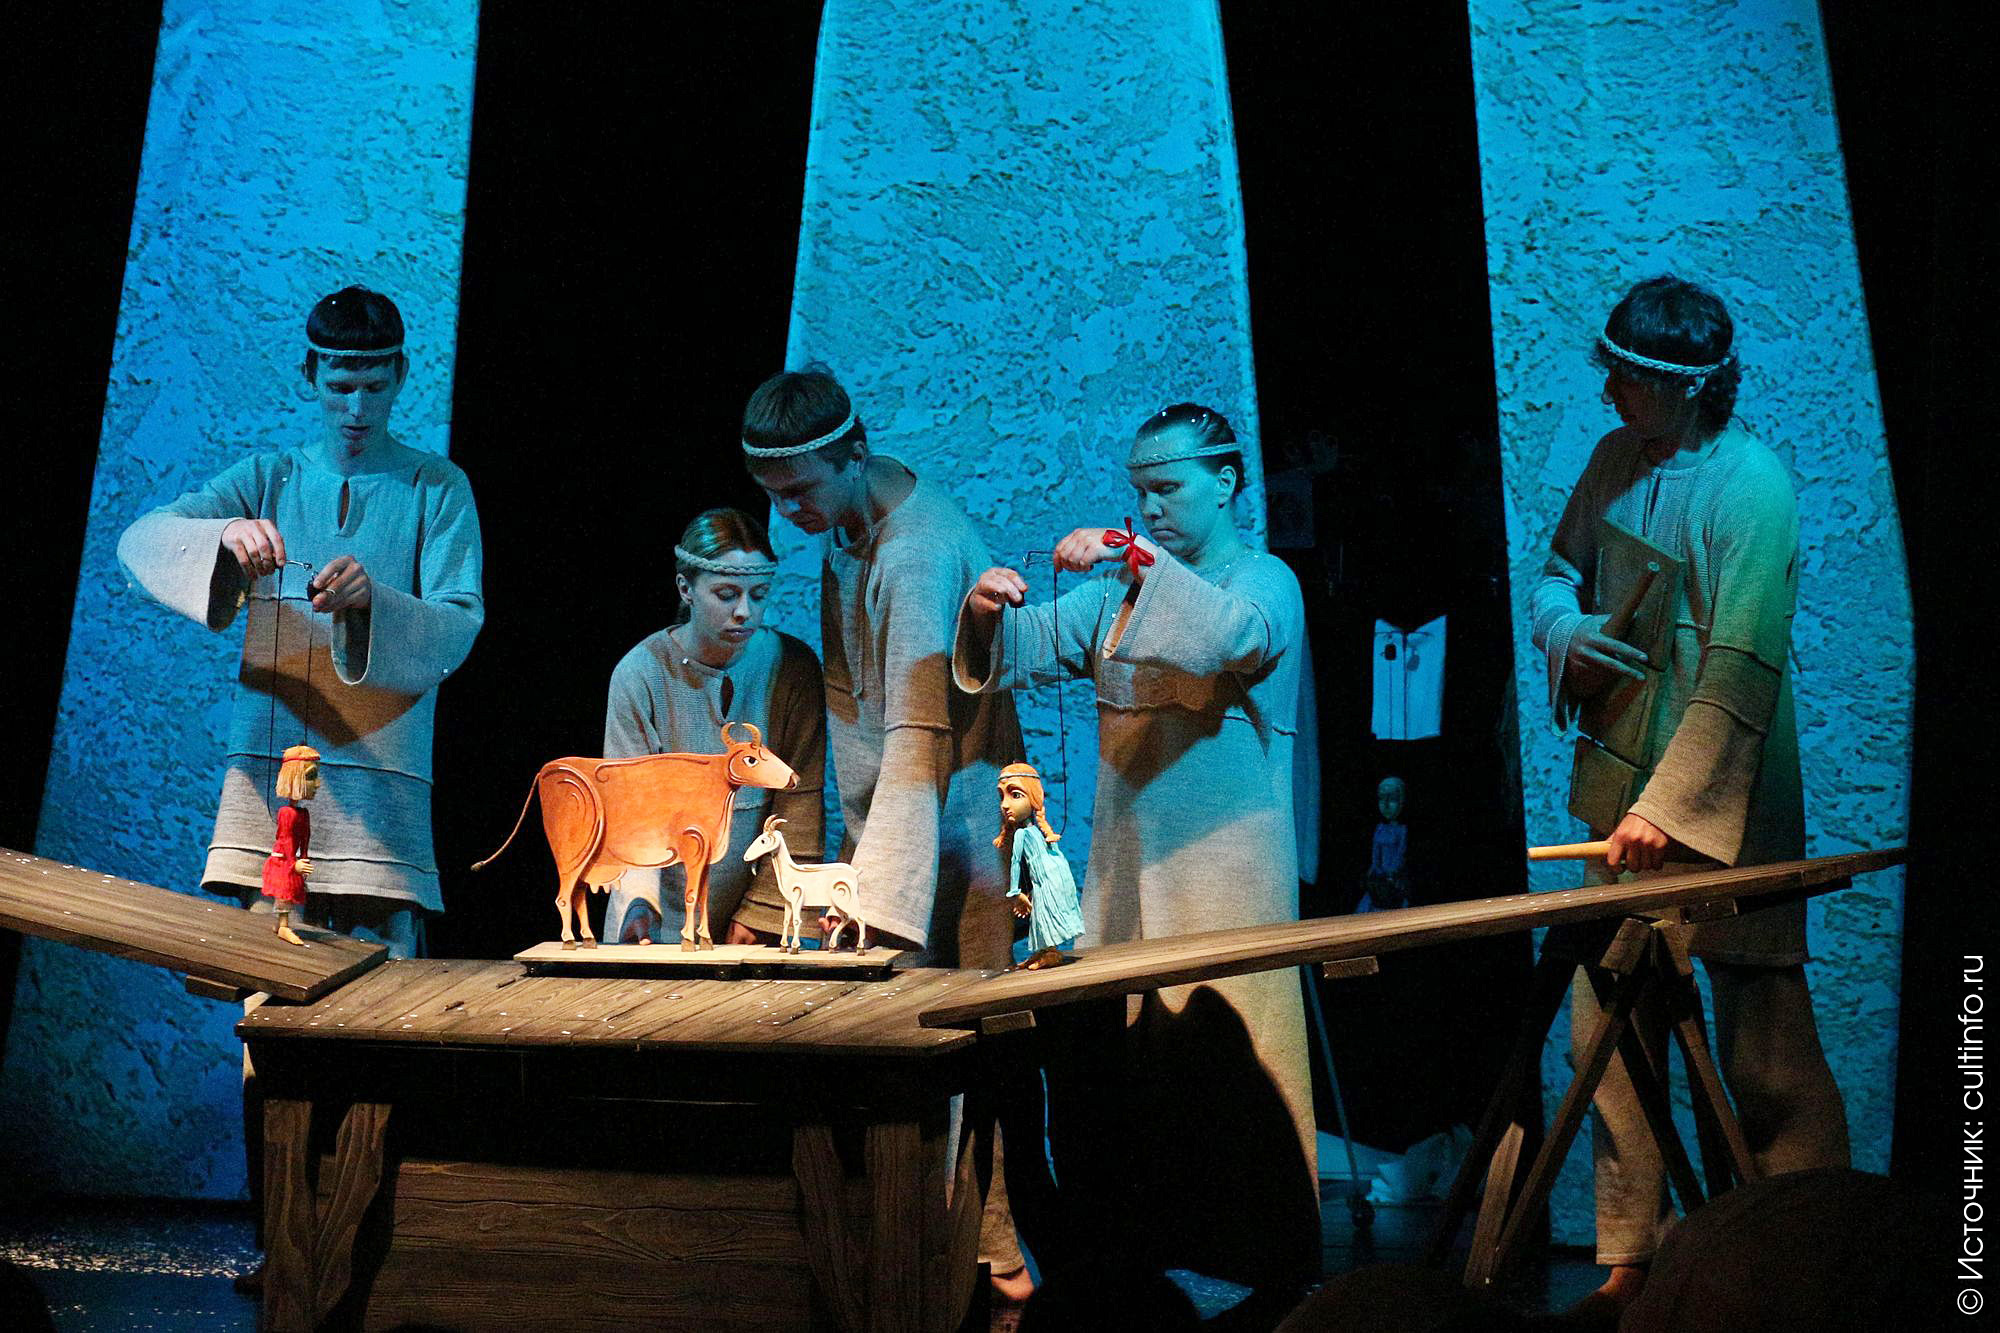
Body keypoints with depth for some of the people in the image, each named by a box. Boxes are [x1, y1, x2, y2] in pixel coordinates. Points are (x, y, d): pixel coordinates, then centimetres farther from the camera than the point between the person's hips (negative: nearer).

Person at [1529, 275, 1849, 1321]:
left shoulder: (1752, 489, -16)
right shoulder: (1615, 460, 7)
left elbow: (1740, 671, -21)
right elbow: (1560, 568, 23)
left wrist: (1669, 805, -22)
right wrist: (1564, 626, -1)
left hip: (1722, 809, -7)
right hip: (1621, 797, 7)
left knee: (1764, 1051, -2)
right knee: (1609, 1033, 8)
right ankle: (1628, 1261, 17)